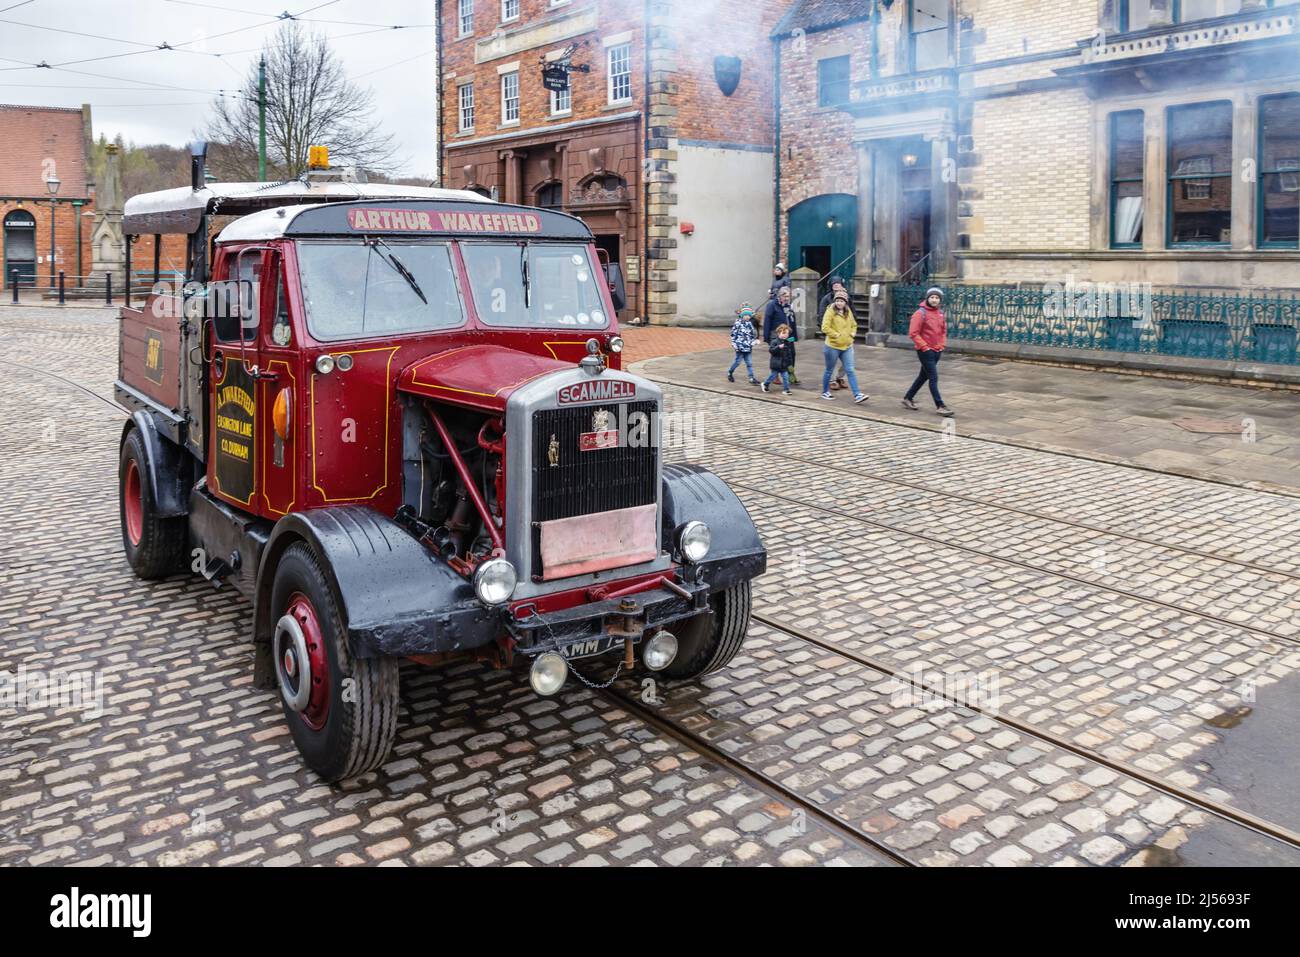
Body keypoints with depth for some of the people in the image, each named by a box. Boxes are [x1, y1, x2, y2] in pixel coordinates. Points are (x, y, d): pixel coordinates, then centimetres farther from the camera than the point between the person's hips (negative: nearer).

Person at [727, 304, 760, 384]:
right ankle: (730, 373, 27)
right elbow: (733, 334, -10)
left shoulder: (749, 324, 9)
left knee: (749, 363, 3)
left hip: (748, 347, 6)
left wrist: (752, 342, 13)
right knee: (738, 361, 4)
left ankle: (752, 378, 3)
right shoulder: (738, 323, -11)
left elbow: (752, 334, 19)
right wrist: (734, 343, -12)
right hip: (740, 346, -6)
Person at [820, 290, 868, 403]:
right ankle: (825, 392, 27)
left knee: (850, 371, -2)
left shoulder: (848, 312, 8)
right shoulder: (831, 312, -11)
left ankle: (857, 395, -6)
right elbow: (825, 328, -20)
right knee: (829, 370, 10)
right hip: (833, 347, -5)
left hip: (847, 347, 5)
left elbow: (854, 325, 23)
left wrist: (852, 333, 6)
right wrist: (836, 335, -17)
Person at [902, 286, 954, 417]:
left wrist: (942, 344, 8)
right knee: (934, 378, -8)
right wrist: (924, 347, -15)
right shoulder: (921, 313, -12)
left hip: (937, 351, 8)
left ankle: (908, 398, 28)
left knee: (924, 376, 15)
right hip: (926, 351, -7)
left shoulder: (940, 313, 9)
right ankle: (940, 406, -5)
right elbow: (913, 333, -15)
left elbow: (944, 330, 21)